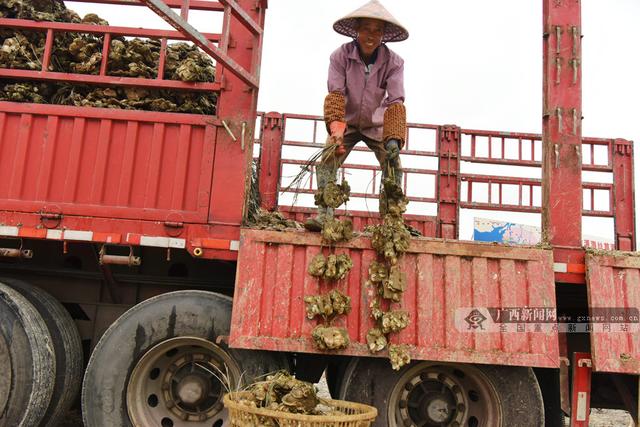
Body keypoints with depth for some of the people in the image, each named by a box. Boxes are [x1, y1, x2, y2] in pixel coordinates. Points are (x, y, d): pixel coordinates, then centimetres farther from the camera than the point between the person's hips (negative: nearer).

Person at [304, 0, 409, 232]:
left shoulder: (393, 62, -19)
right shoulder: (340, 56, -20)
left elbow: (395, 102, -27)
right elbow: (335, 94, -28)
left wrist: (393, 140, -41)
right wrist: (336, 129, -45)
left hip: (377, 126, 1)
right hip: (346, 123, -1)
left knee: (393, 165, -14)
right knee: (328, 160, -19)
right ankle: (324, 213, -20)